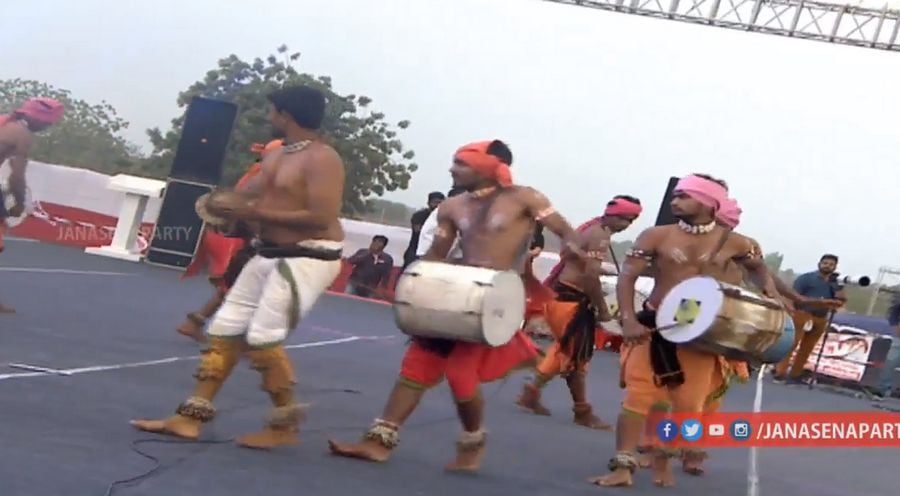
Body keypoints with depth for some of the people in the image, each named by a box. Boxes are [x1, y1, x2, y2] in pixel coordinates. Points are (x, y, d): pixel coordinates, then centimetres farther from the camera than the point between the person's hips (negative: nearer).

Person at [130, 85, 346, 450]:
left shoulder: (322, 159, -16)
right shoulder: (276, 156, 13)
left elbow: (322, 218, -25)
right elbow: (250, 197, 13)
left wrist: (255, 213, -23)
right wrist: (226, 206, -12)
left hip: (309, 259, -9)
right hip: (269, 254, 10)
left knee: (264, 337, -13)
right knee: (225, 329, 6)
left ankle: (284, 427, 4)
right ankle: (191, 416, 11)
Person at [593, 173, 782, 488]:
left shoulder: (735, 244, 0)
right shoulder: (656, 236, -5)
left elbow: (758, 269, 18)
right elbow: (627, 277, -8)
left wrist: (771, 294, -3)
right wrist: (629, 321, -21)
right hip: (654, 325, -1)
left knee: (690, 404, 3)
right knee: (638, 396, -7)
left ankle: (662, 459, 24)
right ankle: (623, 466, -5)